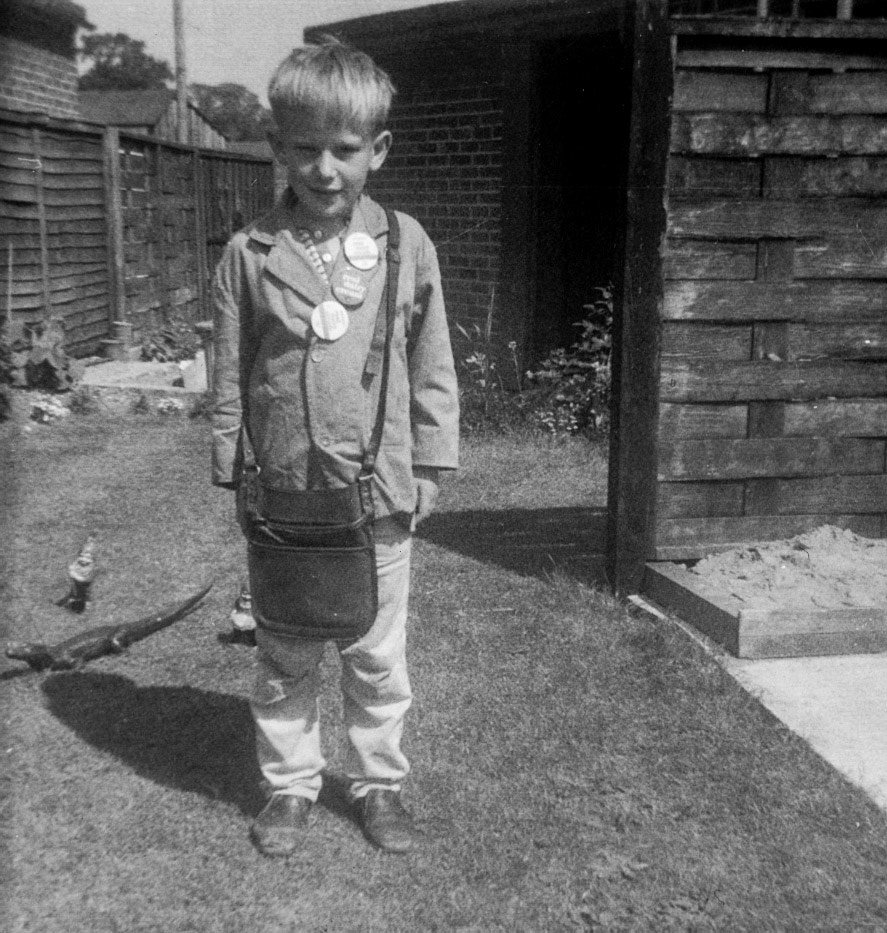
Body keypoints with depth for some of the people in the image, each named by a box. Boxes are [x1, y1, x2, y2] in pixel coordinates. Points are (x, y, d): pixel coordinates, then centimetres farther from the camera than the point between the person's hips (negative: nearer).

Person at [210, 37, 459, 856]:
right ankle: (289, 786, 33)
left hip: (380, 496, 0)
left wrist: (429, 466, 2)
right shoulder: (251, 253, -3)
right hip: (282, 496, 1)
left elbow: (432, 368, 3)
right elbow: (230, 375, 3)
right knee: (284, 661, 14)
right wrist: (232, 473, 3)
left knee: (379, 659, 14)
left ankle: (379, 782, 33)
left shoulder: (407, 245, -3)